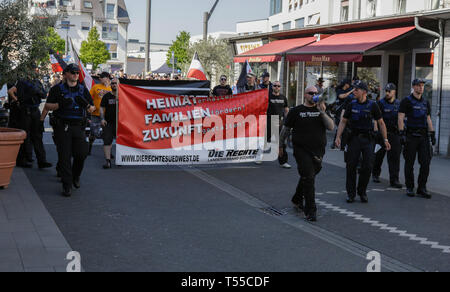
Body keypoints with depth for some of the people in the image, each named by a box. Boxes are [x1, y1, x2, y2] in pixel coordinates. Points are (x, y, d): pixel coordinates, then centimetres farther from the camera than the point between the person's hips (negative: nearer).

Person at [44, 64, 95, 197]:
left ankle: (75, 176, 24)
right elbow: (48, 105, 2)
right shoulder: (57, 89, 5)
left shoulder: (83, 90, 13)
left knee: (82, 154, -4)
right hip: (63, 126, -2)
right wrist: (60, 104, -16)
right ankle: (67, 185, 2)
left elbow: (92, 109, 14)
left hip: (79, 127, 2)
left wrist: (85, 104, -8)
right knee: (64, 157, -5)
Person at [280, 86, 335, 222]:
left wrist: (322, 113, -14)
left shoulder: (321, 110, 9)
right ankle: (310, 211, -10)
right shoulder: (296, 111, 2)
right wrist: (281, 145, 11)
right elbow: (286, 128, 9)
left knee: (307, 177, 16)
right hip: (302, 150, -4)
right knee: (308, 178, -12)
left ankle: (297, 199, 39)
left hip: (318, 151, 4)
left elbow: (331, 127, -3)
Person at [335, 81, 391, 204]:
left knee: (367, 167, -4)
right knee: (351, 166, -1)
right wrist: (338, 137, -2)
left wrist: (385, 139, 1)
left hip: (368, 139, -1)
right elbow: (343, 121, 8)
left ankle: (362, 192, 13)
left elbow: (381, 123, 5)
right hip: (354, 138, 1)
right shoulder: (351, 105, 4)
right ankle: (351, 194, 10)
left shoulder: (372, 105, 0)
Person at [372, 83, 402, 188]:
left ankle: (394, 180, -3)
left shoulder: (399, 104, 8)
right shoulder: (381, 103, -4)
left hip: (395, 133, 2)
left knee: (395, 156, -4)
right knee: (379, 155, 10)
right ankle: (375, 174, 31)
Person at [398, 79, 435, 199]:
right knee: (409, 163, 2)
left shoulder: (426, 102, 15)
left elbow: (428, 119, 19)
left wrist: (433, 134, 12)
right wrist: (402, 134, -15)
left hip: (423, 135, 5)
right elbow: (401, 118, -7)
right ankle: (409, 188, 12)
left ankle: (422, 188, 5)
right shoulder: (406, 101, -2)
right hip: (411, 135, -5)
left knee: (426, 162, -2)